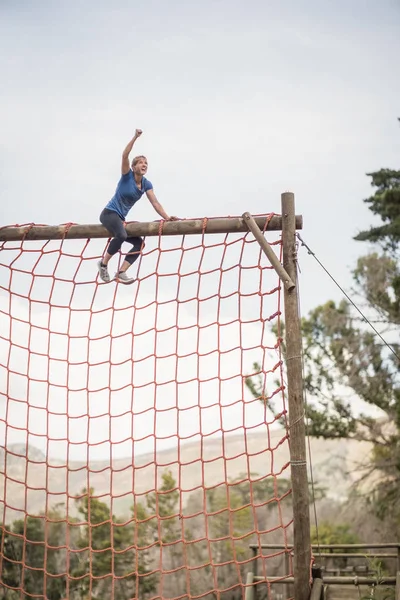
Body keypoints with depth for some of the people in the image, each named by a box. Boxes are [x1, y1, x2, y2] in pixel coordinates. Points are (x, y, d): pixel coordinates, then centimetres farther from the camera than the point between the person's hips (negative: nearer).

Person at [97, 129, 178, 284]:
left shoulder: (146, 184, 3)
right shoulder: (127, 175, -10)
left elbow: (155, 203, -3)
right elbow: (125, 156, -25)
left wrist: (167, 218, -16)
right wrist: (135, 137, -32)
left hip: (120, 218, 8)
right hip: (109, 213, -8)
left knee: (139, 242, -3)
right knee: (121, 235, -34)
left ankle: (121, 273, -9)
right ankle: (103, 263, -16)